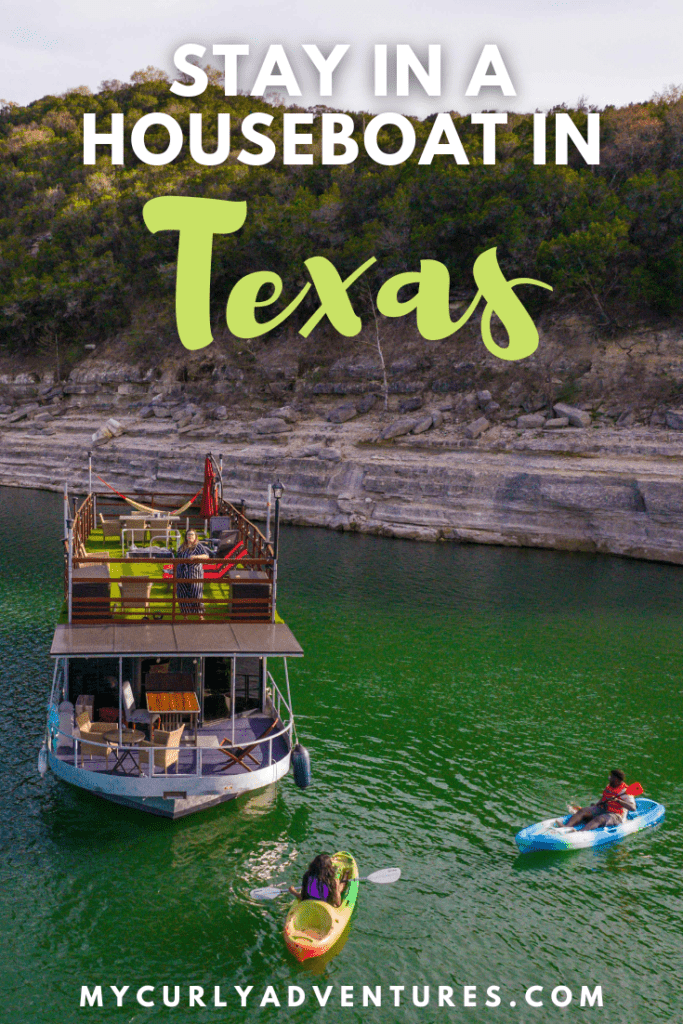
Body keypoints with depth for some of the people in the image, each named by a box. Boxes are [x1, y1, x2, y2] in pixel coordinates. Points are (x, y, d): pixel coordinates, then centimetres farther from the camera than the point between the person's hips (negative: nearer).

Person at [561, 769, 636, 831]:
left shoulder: (625, 791, -10)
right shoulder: (609, 786, 14)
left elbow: (633, 808, -22)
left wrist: (618, 800, -32)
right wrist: (595, 805, 7)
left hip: (615, 815, -7)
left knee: (598, 819, -38)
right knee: (582, 811, -17)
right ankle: (566, 828, -42)